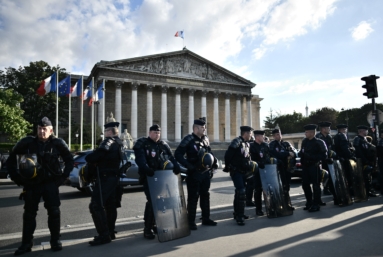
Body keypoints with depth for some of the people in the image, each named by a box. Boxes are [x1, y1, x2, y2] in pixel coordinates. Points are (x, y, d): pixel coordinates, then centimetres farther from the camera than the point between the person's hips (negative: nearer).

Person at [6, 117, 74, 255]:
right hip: (31, 184, 1)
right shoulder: (27, 143, -5)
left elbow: (69, 160, 5)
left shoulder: (57, 143, -6)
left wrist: (63, 176, -2)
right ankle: (26, 243, 22)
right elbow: (11, 159, 8)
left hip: (51, 183, -1)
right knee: (29, 213, 9)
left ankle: (55, 240, 15)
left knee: (54, 212, 1)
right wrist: (17, 178, 1)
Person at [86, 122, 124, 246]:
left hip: (105, 177, -10)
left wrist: (87, 157, -1)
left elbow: (96, 156, -22)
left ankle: (104, 235, -8)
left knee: (96, 205, -9)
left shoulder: (108, 141, -14)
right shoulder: (118, 143, 16)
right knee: (110, 205, 14)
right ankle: (110, 232, 22)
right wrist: (93, 157, 6)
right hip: (114, 177, 10)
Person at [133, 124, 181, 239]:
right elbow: (140, 159, -18)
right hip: (148, 177, -6)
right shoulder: (142, 144, -3)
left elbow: (170, 157, 6)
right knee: (152, 201, -10)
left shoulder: (163, 144, 14)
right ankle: (147, 229, 0)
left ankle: (153, 224, 25)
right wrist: (146, 169, -35)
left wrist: (176, 166, -13)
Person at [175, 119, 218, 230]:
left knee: (205, 195, 15)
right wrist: (188, 165, -24)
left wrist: (214, 161, 6)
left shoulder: (205, 139, 8)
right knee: (193, 197, 1)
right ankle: (191, 221, 14)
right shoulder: (188, 139, -13)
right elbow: (178, 154, -17)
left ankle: (206, 219, 29)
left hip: (205, 172, 7)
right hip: (194, 173, -7)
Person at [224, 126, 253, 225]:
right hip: (236, 171, -9)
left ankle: (237, 213, 29)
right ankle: (240, 216, -8)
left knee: (239, 192, 16)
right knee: (241, 192, -14)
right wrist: (228, 167, -13)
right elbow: (228, 155, -20)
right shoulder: (237, 142, -14)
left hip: (243, 171, 9)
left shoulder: (247, 144, 14)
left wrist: (249, 167, 9)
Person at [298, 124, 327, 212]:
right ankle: (309, 202, 28)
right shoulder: (304, 141, 8)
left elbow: (324, 155, -13)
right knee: (305, 184, 11)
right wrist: (300, 153, -4)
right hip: (305, 166, 6)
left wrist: (312, 156, -21)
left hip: (314, 166, -6)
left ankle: (316, 205, 13)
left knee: (316, 185, 2)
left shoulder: (319, 142, -9)